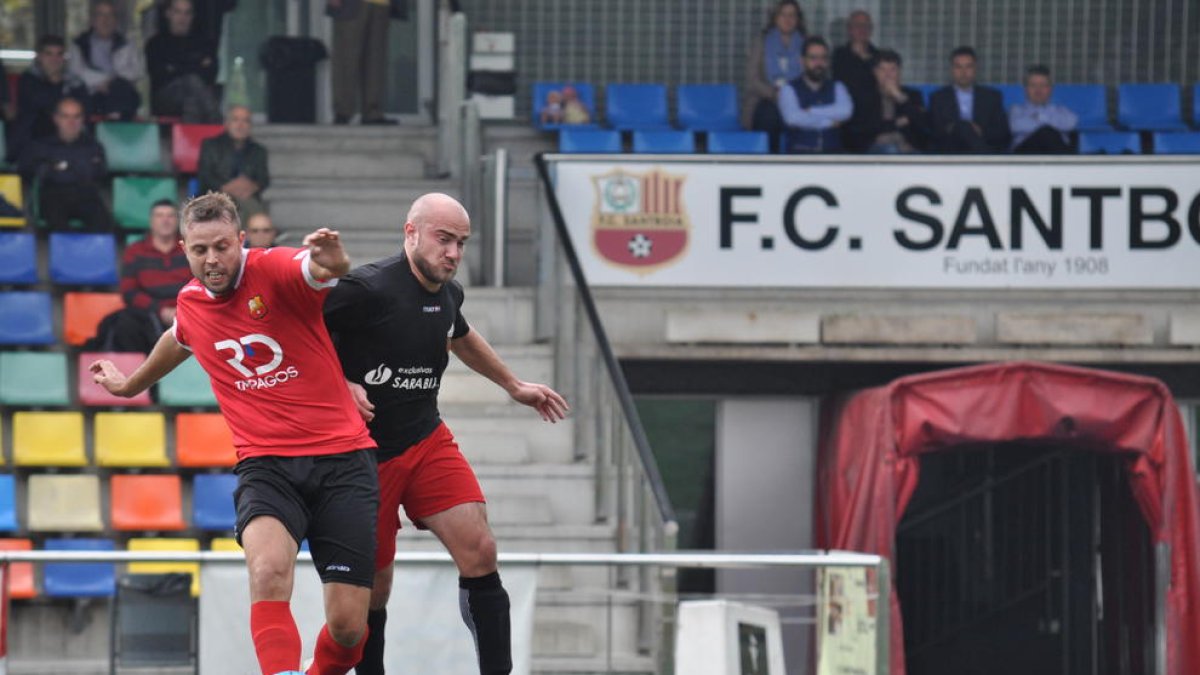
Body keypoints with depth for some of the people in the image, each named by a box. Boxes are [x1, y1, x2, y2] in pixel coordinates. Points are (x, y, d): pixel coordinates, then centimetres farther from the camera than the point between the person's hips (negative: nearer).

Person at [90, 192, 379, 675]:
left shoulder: (274, 270, -8)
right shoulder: (190, 303, 8)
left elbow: (315, 268, -33)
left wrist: (332, 262, -57)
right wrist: (131, 385, 50)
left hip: (341, 459, -3)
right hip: (266, 466, 3)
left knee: (348, 627, -5)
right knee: (268, 569, -32)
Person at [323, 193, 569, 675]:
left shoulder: (447, 293, 5)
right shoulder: (367, 289, -19)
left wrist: (514, 386, 41)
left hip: (428, 441, 6)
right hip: (368, 451, -6)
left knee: (480, 552, -11)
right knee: (373, 585, 1)